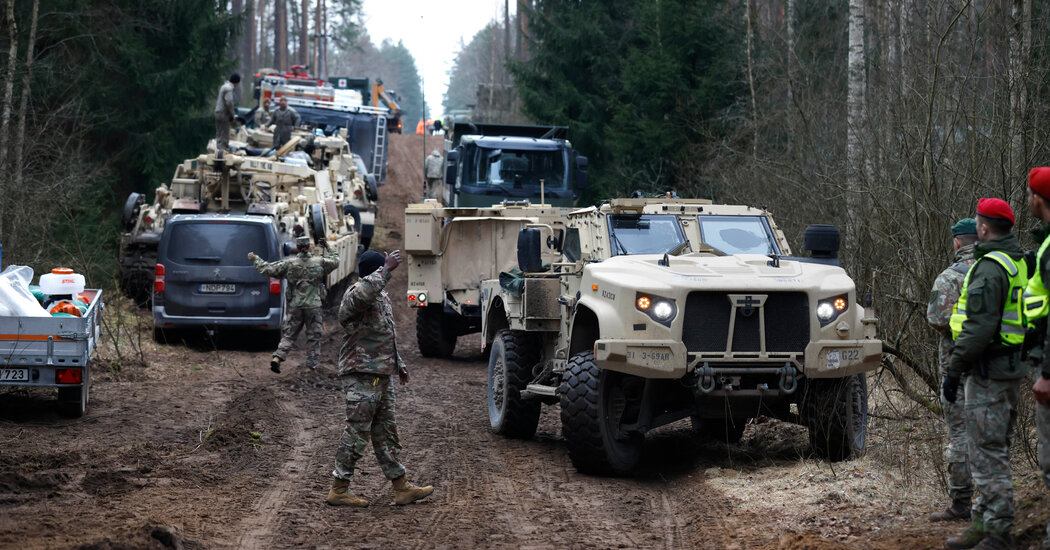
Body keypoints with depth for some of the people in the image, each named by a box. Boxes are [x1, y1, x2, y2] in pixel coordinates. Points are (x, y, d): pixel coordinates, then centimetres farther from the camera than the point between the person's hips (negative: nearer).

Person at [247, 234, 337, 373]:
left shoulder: (289, 263, -5)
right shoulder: (319, 262, -3)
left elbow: (267, 269, -3)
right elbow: (335, 262, 15)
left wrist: (255, 259, 11)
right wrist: (328, 249, 30)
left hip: (295, 306, 1)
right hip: (314, 306, -1)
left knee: (288, 335, 7)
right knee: (314, 335, 11)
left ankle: (277, 357, -8)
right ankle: (312, 363, 13)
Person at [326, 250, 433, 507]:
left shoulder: (382, 297, 17)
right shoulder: (354, 295, -14)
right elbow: (364, 292, -42)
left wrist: (398, 364, 28)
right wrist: (386, 269, -35)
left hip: (381, 375, 10)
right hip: (361, 373, -10)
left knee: (386, 432, 13)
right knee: (357, 433, -6)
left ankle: (402, 488, 18)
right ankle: (338, 489, 1)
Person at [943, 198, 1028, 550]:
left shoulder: (990, 267, -16)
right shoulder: (1021, 264, 14)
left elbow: (980, 327, -23)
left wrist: (954, 370, -17)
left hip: (988, 370, -10)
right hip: (1013, 367, 10)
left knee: (988, 452, -7)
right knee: (994, 449, 16)